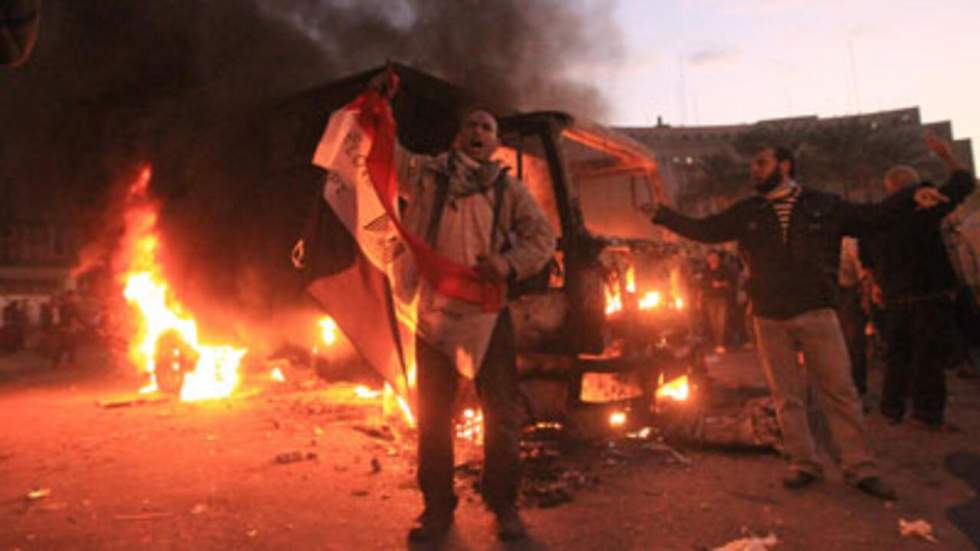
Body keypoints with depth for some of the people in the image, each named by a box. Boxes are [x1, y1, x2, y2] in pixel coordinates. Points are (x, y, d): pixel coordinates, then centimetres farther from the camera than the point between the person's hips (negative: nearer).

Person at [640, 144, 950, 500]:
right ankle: (804, 465, 17)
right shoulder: (746, 212, 10)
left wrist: (911, 198, -3)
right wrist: (663, 215, 4)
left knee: (840, 391, 0)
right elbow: (703, 230, 11)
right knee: (786, 396, 6)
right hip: (769, 319, 2)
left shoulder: (824, 205, 6)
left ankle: (860, 468, 11)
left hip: (817, 313, -1)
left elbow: (872, 217, 12)